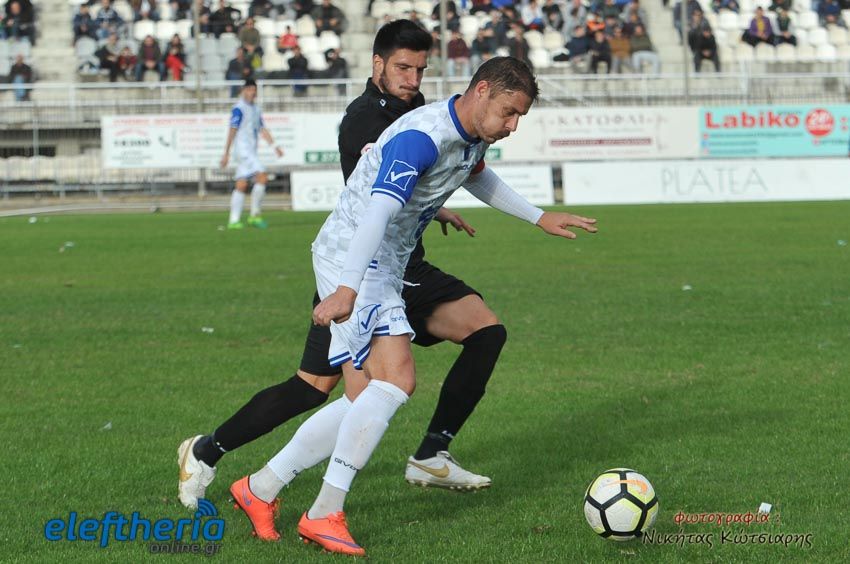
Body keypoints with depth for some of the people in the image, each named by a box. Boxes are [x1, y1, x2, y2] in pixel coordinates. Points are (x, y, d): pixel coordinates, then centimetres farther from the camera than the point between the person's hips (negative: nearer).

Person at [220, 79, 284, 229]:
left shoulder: (256, 109, 18)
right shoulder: (239, 108, -8)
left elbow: (262, 129, 20)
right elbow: (232, 130, -11)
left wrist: (274, 145, 10)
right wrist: (226, 153, -12)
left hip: (251, 151, 9)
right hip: (243, 148, -9)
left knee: (241, 185, 6)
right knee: (262, 176, -16)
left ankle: (234, 220, 5)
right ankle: (255, 215, -9)